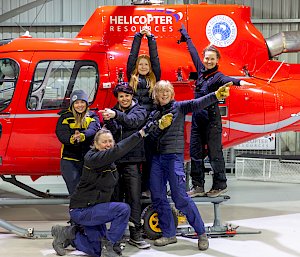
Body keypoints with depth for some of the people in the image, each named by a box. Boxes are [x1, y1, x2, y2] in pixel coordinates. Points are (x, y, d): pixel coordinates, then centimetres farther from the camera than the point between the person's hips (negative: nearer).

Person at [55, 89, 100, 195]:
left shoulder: (92, 117, 9)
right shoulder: (65, 117, 4)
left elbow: (93, 130, -12)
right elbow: (61, 134, -11)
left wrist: (82, 136, -35)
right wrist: (72, 138, -35)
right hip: (70, 159, -2)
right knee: (75, 191, -8)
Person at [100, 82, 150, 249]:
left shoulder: (140, 110, 6)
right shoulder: (113, 111, 14)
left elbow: (133, 121, -16)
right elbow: (110, 132, 2)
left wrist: (116, 115, -32)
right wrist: (108, 121, -19)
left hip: (132, 160, -3)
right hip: (114, 159, 3)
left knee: (134, 197, -5)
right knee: (115, 196, 8)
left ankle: (135, 235, -2)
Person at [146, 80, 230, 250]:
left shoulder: (179, 107, 2)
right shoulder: (153, 114, 15)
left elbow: (197, 104, -15)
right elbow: (150, 135, 5)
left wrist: (217, 95, -31)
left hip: (174, 156, -5)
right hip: (157, 157, 5)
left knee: (180, 197, -10)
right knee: (158, 198, 4)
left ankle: (201, 233, 2)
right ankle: (169, 234, 15)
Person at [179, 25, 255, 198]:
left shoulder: (217, 76, -8)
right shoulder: (201, 70, 10)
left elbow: (226, 79, -32)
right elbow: (192, 49, 22)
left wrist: (239, 81, -55)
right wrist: (184, 32, 35)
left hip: (212, 120, -7)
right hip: (197, 118, 7)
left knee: (214, 153, -1)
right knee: (195, 153, 8)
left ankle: (220, 185, 12)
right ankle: (198, 187, 16)